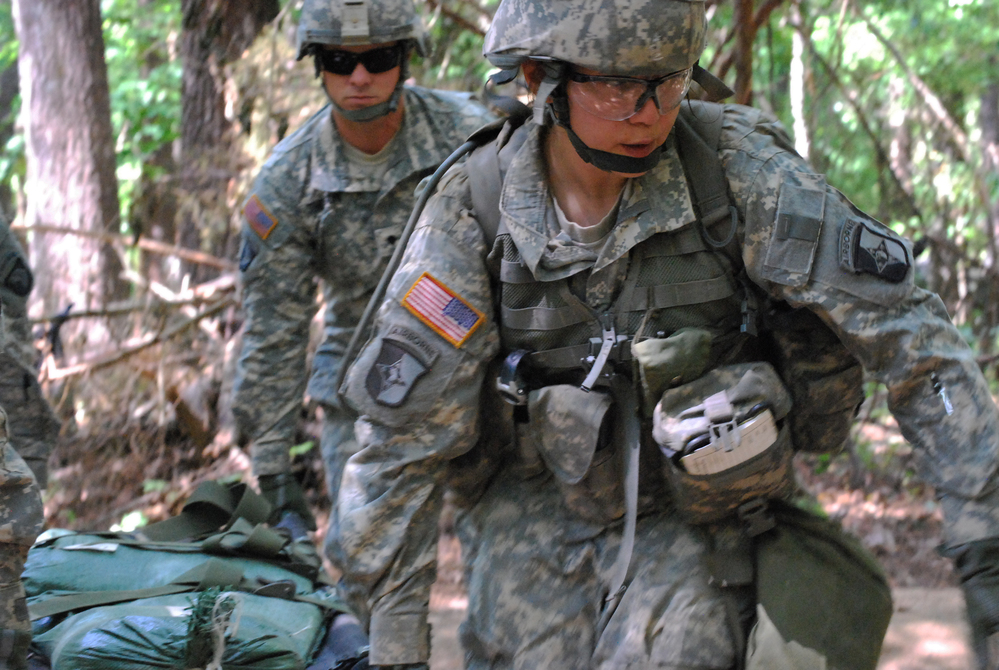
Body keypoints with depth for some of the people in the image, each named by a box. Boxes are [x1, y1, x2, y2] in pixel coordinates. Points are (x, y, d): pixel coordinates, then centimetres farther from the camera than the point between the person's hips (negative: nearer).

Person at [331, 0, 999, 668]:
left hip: (690, 511, -1)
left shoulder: (734, 167, -19)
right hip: (535, 524, 1)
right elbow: (400, 441, -14)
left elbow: (907, 334, -17)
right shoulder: (473, 210, -17)